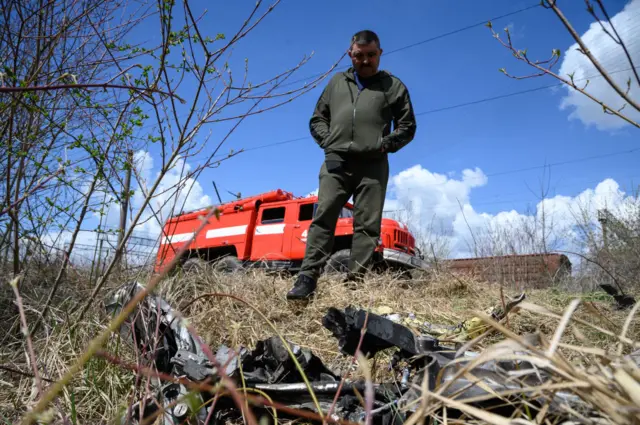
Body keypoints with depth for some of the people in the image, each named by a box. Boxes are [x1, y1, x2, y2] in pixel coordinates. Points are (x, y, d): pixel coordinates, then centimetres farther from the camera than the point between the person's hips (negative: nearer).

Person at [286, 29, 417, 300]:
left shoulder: (394, 86, 16)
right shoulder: (336, 82, 23)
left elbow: (407, 126, 13)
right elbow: (317, 119, 23)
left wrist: (385, 144, -3)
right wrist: (327, 141, 4)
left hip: (373, 166, -1)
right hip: (336, 162, 1)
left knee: (367, 225, -4)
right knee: (323, 218, -9)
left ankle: (356, 282, -1)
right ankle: (307, 278, -12)